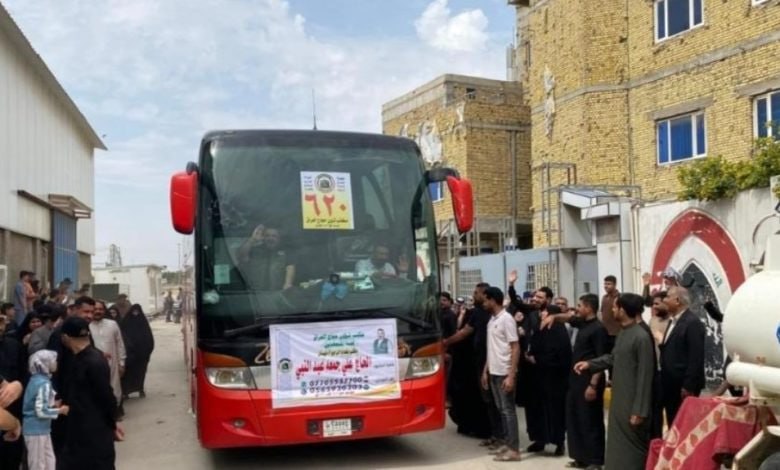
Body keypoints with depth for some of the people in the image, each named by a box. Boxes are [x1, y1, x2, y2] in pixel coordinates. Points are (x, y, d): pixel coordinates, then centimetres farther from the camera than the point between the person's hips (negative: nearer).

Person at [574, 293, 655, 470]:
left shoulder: (642, 337, -20)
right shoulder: (622, 333, 9)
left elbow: (645, 376, -20)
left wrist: (639, 410, -19)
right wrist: (590, 364, 8)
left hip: (632, 404, -9)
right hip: (618, 401, 9)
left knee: (633, 448, 3)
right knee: (618, 447, 17)